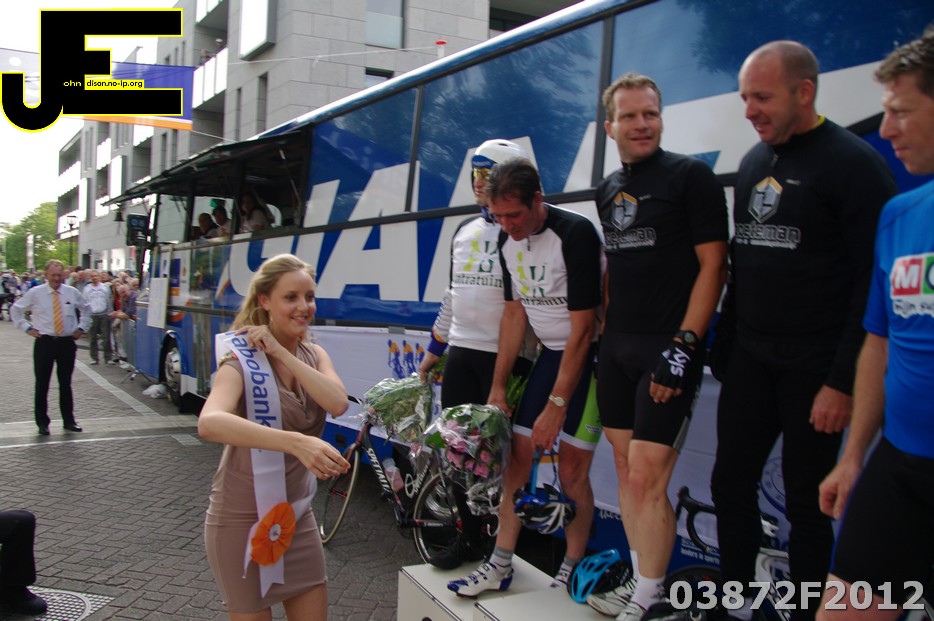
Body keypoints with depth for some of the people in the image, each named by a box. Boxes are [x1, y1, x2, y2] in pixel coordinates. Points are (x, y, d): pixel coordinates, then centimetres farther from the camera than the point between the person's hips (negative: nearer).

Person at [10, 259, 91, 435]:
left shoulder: (72, 292, 4)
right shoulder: (35, 293, -2)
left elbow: (86, 309, 21)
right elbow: (15, 310, 8)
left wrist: (81, 328, 10)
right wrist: (27, 328, 0)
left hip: (67, 342, 2)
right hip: (44, 342, -2)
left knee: (66, 384, 9)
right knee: (42, 384, 2)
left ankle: (69, 420, 19)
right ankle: (42, 422, 13)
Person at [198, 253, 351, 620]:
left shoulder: (314, 355, 1)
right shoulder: (242, 359, -18)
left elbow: (338, 404, -18)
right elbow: (209, 423, -39)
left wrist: (281, 352, -22)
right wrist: (295, 442, -52)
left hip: (296, 513, 6)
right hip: (243, 519, -5)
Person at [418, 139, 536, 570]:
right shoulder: (464, 230, 15)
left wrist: (521, 366, -13)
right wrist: (433, 351, 20)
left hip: (506, 357, -7)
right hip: (460, 353, 7)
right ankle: (469, 538, 24)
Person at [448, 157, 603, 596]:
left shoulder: (575, 234, -23)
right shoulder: (508, 240, 0)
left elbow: (582, 328, -22)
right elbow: (514, 313, 7)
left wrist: (557, 404, -20)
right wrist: (497, 387, 6)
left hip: (591, 356, -7)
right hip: (550, 353, 7)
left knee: (570, 470, -6)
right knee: (517, 457, 4)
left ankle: (572, 572, 13)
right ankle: (500, 566, 15)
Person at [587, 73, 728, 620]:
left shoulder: (692, 176, -6)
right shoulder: (609, 190, 14)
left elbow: (713, 266, -11)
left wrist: (684, 345, -17)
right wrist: (605, 325, 14)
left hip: (668, 349, -7)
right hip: (617, 347, 7)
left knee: (647, 477, -8)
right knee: (626, 469, 11)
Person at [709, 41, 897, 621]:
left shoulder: (855, 163, -11)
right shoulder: (754, 162, 10)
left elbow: (875, 280, -14)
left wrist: (844, 380, -16)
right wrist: (726, 338, 11)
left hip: (815, 366, -6)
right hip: (750, 356, 6)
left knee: (806, 501, 5)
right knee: (731, 482, 10)